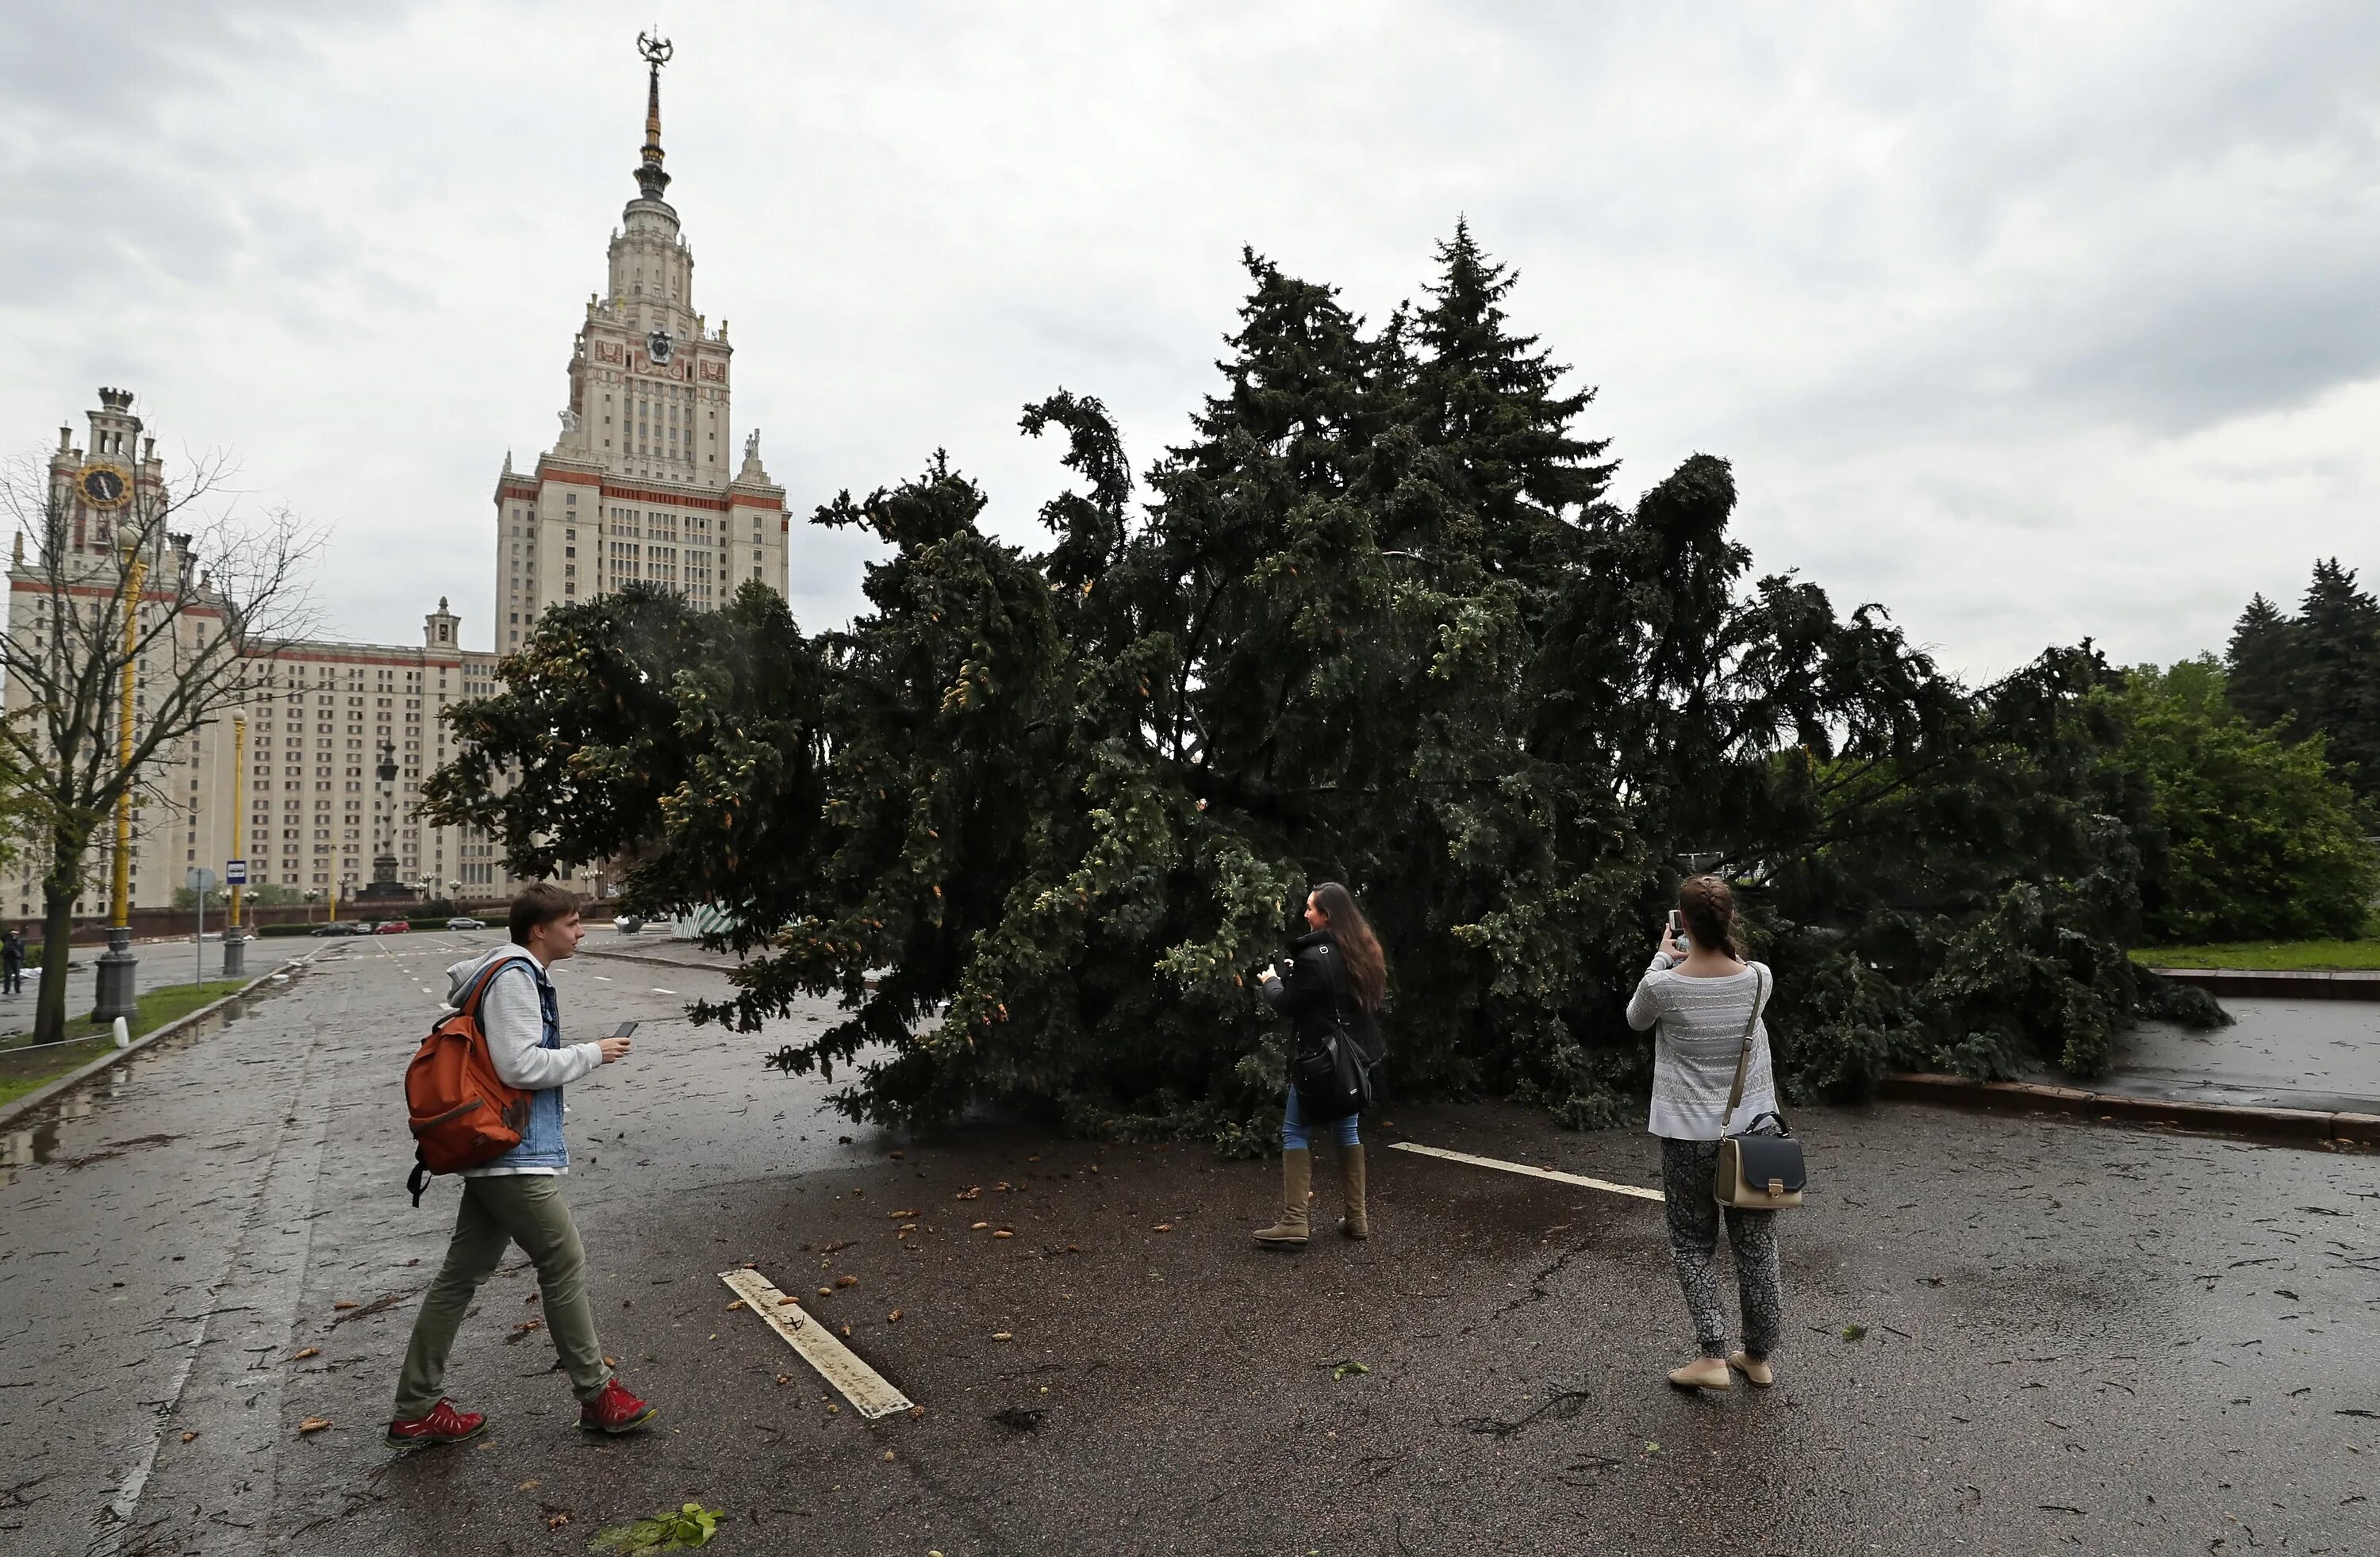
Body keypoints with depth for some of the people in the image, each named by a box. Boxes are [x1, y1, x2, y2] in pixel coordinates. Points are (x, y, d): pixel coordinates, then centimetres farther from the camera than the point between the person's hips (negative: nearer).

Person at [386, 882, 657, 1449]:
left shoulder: (514, 972, 15)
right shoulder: (515, 977, -16)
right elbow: (520, 1065, -23)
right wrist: (593, 1053, -13)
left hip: (494, 1154, 10)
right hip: (515, 1155, -10)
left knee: (461, 1275, 14)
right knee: (565, 1264, 1)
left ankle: (415, 1412, 22)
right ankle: (597, 1394, 13)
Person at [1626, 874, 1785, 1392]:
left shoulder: (1663, 986, -18)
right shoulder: (1759, 978, -10)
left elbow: (1636, 1019, 6)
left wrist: (1662, 957, 11)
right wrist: (1725, 943, 14)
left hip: (1689, 1136, -3)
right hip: (1751, 1130, 3)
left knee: (1692, 1245, 11)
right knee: (1757, 1245, 15)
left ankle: (1713, 1355, 4)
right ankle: (1758, 1355, 27)